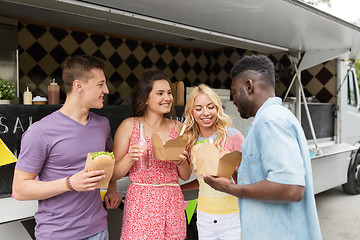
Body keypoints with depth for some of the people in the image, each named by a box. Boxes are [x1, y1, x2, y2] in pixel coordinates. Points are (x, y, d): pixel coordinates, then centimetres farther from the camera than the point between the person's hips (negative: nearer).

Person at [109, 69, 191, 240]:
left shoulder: (176, 127, 6)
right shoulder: (130, 125, -4)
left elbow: (185, 176, 11)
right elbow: (114, 174, -2)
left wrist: (181, 161, -9)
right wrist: (130, 158, -19)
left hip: (172, 201, 3)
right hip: (141, 203, -3)